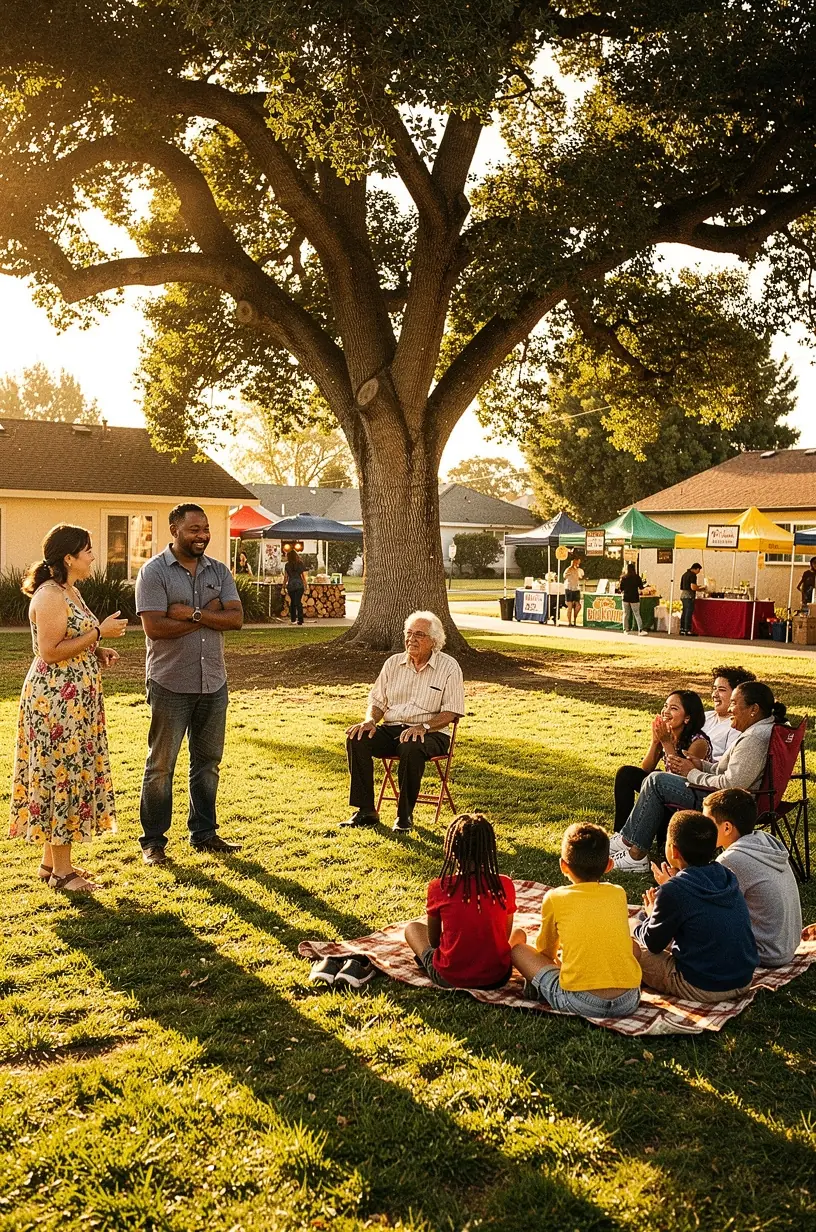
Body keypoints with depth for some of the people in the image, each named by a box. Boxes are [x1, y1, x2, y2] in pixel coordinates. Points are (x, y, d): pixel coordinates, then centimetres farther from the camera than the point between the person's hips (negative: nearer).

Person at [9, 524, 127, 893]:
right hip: (56, 701, -10)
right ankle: (61, 871, 6)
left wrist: (97, 652, 7)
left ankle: (52, 860, 24)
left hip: (75, 701, 10)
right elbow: (50, 652, -22)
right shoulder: (49, 596, -16)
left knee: (68, 775, 14)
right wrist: (99, 632, -18)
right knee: (62, 776, -3)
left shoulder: (70, 592, 14)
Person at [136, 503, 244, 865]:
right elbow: (154, 627, -18)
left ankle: (203, 832, 26)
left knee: (208, 761, 13)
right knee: (161, 764, 3)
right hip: (171, 684, -5)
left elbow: (236, 618, -4)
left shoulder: (219, 571, 8)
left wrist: (193, 613, -17)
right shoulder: (154, 572, -7)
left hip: (214, 683, 5)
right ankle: (153, 840, 14)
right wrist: (211, 615, -12)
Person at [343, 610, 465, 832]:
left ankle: (405, 814, -20)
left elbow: (451, 712, -8)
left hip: (432, 734, -4)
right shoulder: (393, 663, 12)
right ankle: (366, 811, -19)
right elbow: (377, 701, 13)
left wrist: (424, 726, -24)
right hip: (391, 730, 4)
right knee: (357, 739, -24)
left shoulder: (449, 667, -2)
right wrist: (370, 721, -9)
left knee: (411, 748, -39)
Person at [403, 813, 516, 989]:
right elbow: (506, 936, 4)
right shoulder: (505, 886, -11)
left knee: (412, 928, 24)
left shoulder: (439, 887, -14)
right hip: (497, 977, 2)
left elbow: (433, 940, 1)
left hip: (450, 979, -2)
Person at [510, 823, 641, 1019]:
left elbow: (546, 952, 18)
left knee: (517, 937, 10)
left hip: (579, 1001, -3)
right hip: (628, 1001, 3)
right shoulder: (619, 894, 13)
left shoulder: (555, 898, 3)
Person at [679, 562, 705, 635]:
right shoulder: (693, 575, -12)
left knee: (684, 612, 13)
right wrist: (701, 588, -2)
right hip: (689, 596, -9)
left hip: (683, 595, 9)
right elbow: (693, 587, -20)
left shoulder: (685, 574, 16)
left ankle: (682, 629, 15)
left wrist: (697, 587, 24)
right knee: (689, 613, -6)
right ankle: (687, 630, -7)